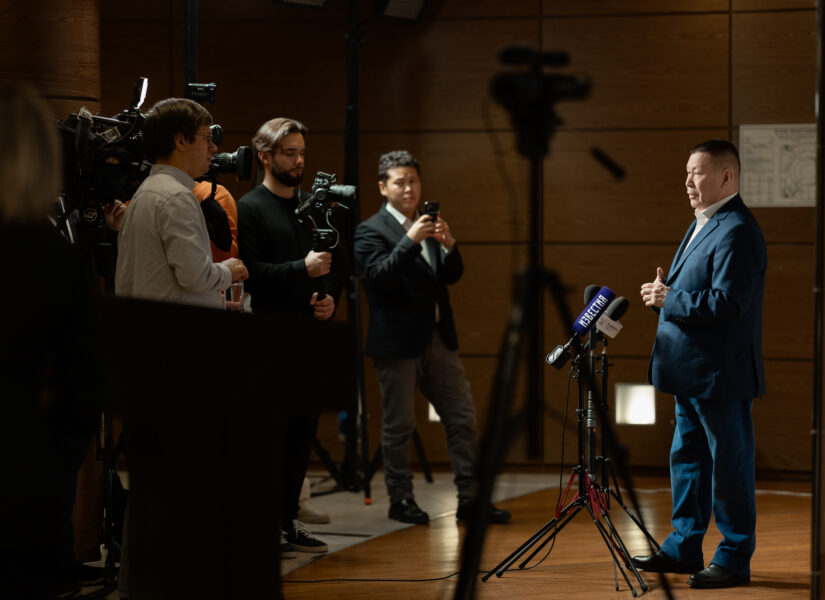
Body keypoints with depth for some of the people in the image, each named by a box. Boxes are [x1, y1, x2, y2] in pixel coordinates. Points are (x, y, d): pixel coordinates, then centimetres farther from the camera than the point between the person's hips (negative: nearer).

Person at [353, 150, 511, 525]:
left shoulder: (428, 227, 15)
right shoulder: (371, 231, -5)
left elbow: (452, 276, 10)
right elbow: (378, 276, -19)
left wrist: (449, 246, -10)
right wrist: (410, 241, -28)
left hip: (437, 339, 6)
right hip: (398, 342, -6)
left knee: (462, 418, 4)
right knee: (398, 425, 1)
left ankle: (470, 498, 7)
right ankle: (400, 501, 10)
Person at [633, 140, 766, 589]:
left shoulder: (736, 231, -18)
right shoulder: (702, 225, 16)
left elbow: (727, 302, -27)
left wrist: (669, 300, -18)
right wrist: (665, 291, 4)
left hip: (720, 375, -11)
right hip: (693, 371, 11)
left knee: (729, 464, -2)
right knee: (686, 457, 16)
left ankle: (734, 560, 6)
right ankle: (684, 548, 26)